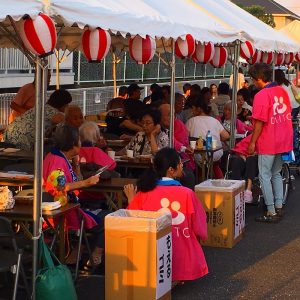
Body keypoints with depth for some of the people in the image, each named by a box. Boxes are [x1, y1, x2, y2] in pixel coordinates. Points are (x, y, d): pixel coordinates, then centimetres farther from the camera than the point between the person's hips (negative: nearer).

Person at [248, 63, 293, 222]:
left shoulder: (261, 95, -16)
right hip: (284, 141, 8)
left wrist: (252, 142, -10)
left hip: (268, 143, -8)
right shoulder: (282, 91, 7)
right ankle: (279, 208, 20)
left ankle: (271, 212, 2)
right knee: (276, 174, 18)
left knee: (265, 176, 1)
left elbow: (259, 122, -17)